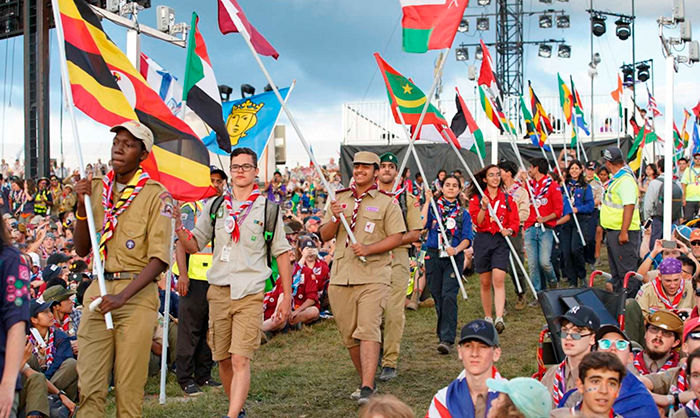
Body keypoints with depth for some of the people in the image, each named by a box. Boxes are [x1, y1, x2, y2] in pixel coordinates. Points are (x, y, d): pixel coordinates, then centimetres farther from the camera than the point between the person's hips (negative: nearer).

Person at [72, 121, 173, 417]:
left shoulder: (156, 195, -4)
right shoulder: (97, 188, 12)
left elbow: (159, 258, -10)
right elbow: (82, 250, 13)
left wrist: (123, 296, -20)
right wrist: (82, 206, -2)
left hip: (137, 293, -4)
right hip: (99, 289, 4)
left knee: (129, 387, 0)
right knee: (89, 385, 1)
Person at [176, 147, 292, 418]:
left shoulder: (268, 209, 3)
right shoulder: (214, 206, 10)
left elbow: (282, 254, 6)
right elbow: (193, 245, 11)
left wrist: (287, 298, 4)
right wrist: (178, 225, -9)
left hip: (250, 293, -3)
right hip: (218, 291, 3)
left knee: (240, 360, -14)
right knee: (223, 360, 10)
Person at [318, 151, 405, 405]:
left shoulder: (387, 202, 4)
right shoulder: (339, 199, 16)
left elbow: (396, 237, -2)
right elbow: (325, 236, 13)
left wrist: (369, 248, -16)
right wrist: (335, 218, -7)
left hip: (373, 276, -4)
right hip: (340, 277, 5)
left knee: (368, 330, -15)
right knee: (349, 335, 8)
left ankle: (367, 389, -18)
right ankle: (366, 381, 23)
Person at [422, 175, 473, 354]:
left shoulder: (463, 213, 11)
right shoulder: (433, 207, 10)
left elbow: (467, 238, 2)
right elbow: (421, 224, -8)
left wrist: (457, 249, -18)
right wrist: (427, 202, -7)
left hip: (454, 258, -2)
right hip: (434, 256, 2)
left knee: (449, 296, -15)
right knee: (437, 296, 6)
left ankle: (447, 339, -18)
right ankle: (443, 334, 20)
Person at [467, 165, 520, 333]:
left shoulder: (507, 199, 9)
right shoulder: (476, 198, 5)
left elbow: (515, 221, 8)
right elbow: (478, 223, -5)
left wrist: (509, 230, -13)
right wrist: (484, 207, -21)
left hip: (501, 241, 0)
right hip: (482, 240, 0)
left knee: (498, 279, -16)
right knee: (485, 282, 7)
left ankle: (499, 318, -23)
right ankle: (487, 318, 20)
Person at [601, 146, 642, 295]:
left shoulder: (625, 180, -19)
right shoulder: (616, 178, 14)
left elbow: (629, 206, -26)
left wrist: (624, 232, -29)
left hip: (622, 232, -11)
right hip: (613, 231, 11)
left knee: (626, 271, -7)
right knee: (616, 271, 19)